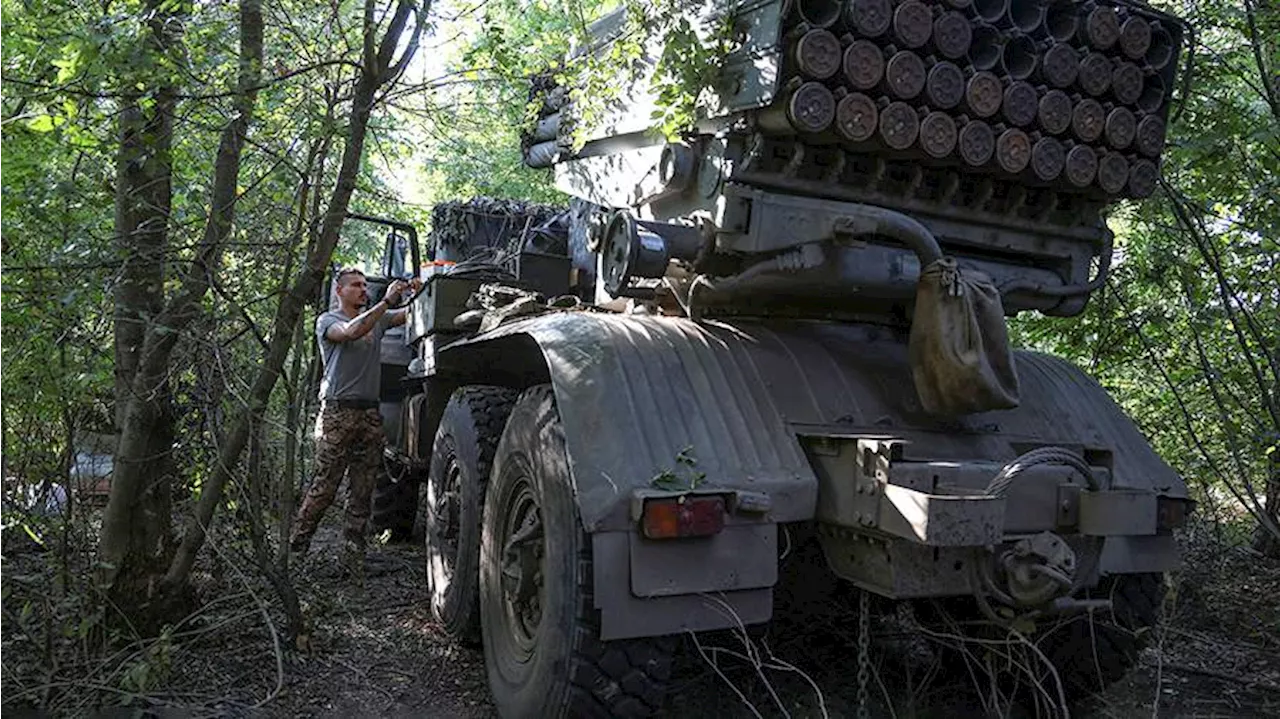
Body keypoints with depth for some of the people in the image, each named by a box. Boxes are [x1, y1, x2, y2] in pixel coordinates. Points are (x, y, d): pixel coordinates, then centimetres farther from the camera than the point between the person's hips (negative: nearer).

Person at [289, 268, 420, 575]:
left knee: (362, 492, 4)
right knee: (324, 487, -4)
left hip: (370, 413, 5)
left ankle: (353, 555, 9)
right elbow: (351, 332, -18)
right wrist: (386, 301, -23)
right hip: (338, 412, -5)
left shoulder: (378, 318, 19)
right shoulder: (327, 320, 3)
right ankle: (296, 545, 10)